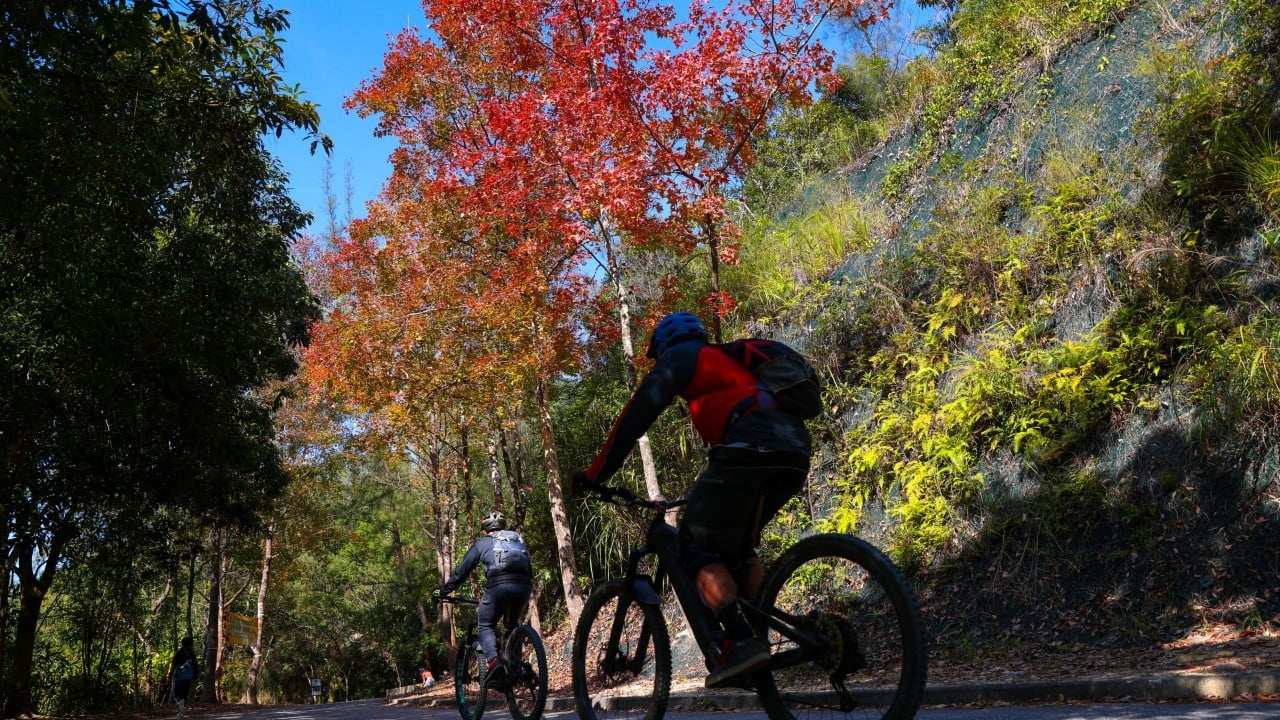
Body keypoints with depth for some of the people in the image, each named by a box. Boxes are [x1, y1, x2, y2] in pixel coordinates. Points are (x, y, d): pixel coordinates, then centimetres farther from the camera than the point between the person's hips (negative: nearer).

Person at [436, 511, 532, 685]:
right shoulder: (518, 539, 32)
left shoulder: (482, 543, 22)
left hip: (499, 586, -4)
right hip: (524, 586, 4)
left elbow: (461, 571, 21)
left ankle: (494, 661, -15)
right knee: (512, 624, 27)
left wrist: (443, 591, 29)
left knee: (485, 626, 10)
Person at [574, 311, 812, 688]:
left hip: (750, 448, -8)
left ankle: (740, 642, -16)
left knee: (698, 548, 1)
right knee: (738, 546, 25)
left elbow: (638, 413, 5)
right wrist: (703, 492, 51)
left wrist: (596, 473, 7)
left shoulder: (681, 356, 17)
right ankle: (754, 634, 13)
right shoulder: (733, 362, 39)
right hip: (796, 452, 8)